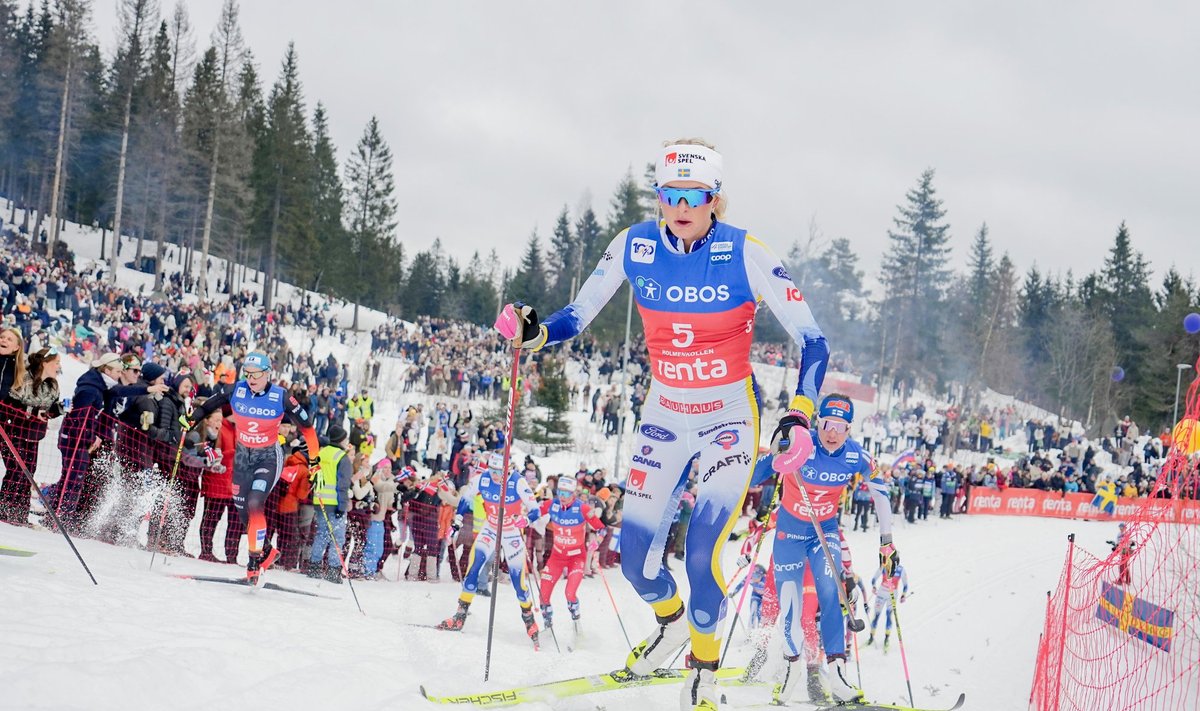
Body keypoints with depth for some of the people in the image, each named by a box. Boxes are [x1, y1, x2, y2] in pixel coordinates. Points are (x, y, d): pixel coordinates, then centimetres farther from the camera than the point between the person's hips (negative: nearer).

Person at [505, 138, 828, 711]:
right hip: (664, 416, 4)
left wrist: (800, 410, -31)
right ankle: (671, 620, 37)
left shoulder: (745, 255, -18)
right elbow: (578, 315, 2)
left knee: (702, 555, -16)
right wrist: (537, 333, -19)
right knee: (635, 559, 1)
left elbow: (812, 342, -16)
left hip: (730, 419, -3)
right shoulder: (635, 247, -9)